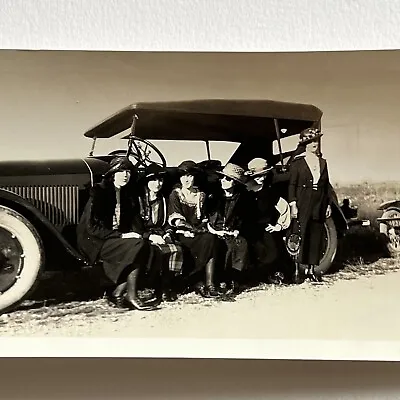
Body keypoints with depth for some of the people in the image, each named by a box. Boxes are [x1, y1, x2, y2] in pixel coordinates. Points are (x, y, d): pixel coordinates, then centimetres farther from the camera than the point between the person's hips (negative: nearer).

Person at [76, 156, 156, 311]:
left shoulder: (128, 194, 11)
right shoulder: (99, 191, -9)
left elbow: (134, 222, 11)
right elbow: (92, 227, -16)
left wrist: (136, 234, -12)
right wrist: (120, 235, -21)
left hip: (118, 238, 6)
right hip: (95, 242, -6)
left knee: (145, 246, -24)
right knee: (137, 246, -28)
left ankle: (118, 293, -20)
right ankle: (131, 296, -22)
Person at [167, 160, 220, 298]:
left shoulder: (201, 195, 19)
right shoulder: (175, 194, 7)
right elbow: (176, 220, -3)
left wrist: (203, 228, -2)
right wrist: (193, 229, -16)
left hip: (199, 233, 4)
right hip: (182, 235, -4)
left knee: (211, 239, -30)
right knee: (208, 241, -31)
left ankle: (209, 284, -31)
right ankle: (197, 282, -24)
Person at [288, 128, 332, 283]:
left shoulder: (323, 162, 14)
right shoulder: (297, 162, -1)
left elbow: (326, 185, 16)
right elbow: (292, 185, -4)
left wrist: (328, 204, 12)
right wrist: (293, 205, -11)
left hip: (319, 205, 5)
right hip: (303, 204, -5)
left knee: (316, 236, 5)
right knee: (302, 236, -5)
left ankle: (312, 268, 13)